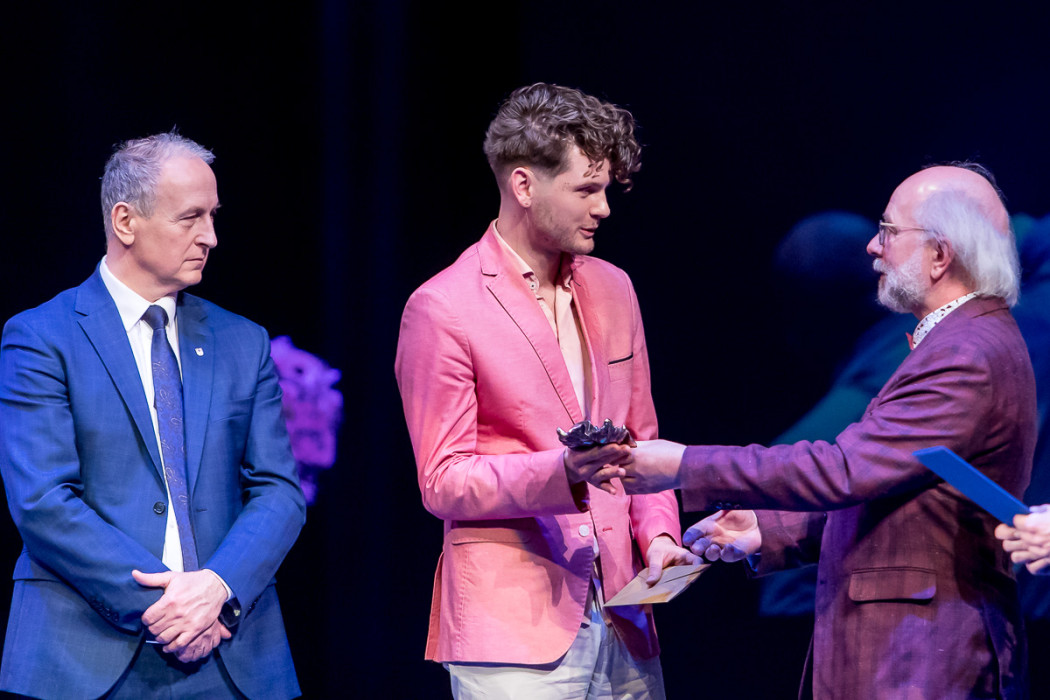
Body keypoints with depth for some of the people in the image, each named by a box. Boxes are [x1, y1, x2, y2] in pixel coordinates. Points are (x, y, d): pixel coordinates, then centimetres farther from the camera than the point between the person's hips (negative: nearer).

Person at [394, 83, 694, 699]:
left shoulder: (611, 289, 15)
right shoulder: (441, 310, -6)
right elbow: (443, 483, -7)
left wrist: (658, 533, 3)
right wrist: (561, 471, -22)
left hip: (623, 620, 6)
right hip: (513, 624, -6)